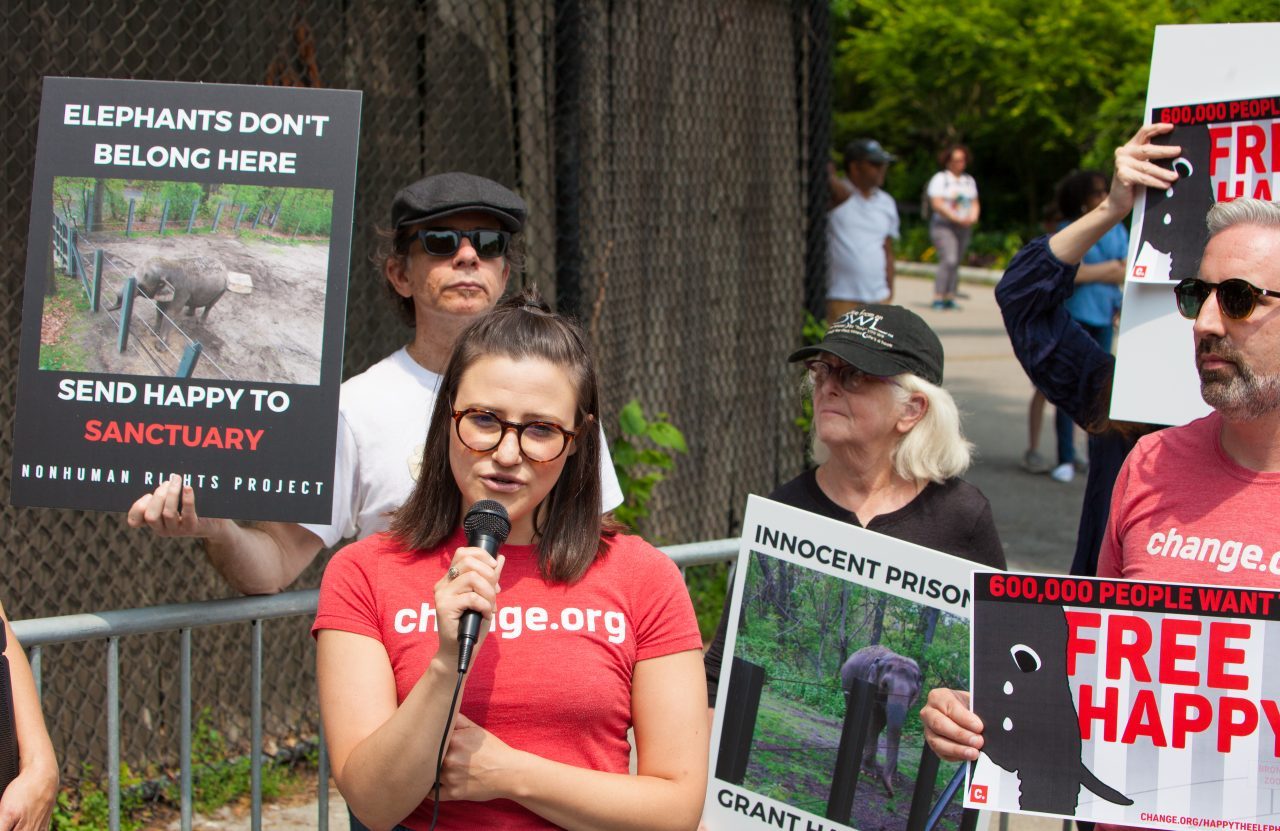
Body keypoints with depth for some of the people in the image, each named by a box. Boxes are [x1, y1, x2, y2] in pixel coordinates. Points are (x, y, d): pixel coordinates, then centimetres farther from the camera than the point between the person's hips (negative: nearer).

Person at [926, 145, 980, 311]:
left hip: (964, 228, 6)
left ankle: (950, 298, 6)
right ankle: (938, 298, -20)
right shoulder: (940, 179, -4)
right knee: (949, 259, -20)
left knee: (956, 262, 3)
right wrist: (956, 218, -18)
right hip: (943, 226, -6)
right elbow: (937, 204, -13)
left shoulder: (969, 181, 16)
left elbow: (975, 203, 17)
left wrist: (972, 217, -6)